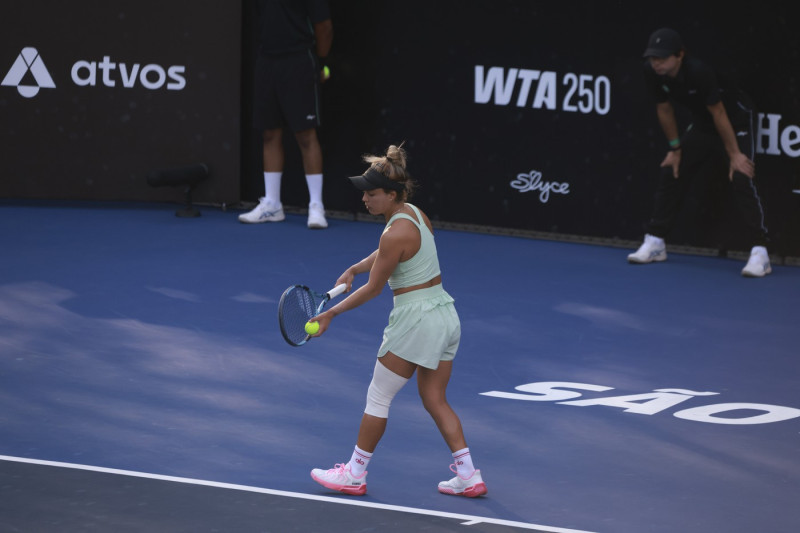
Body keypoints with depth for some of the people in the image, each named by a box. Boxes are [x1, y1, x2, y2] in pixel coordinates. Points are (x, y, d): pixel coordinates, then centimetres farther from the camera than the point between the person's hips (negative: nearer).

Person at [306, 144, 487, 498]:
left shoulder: (396, 234, -21)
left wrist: (331, 314, -5)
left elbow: (373, 289, -13)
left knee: (378, 397, 5)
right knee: (435, 400, 14)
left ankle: (355, 475, 16)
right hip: (445, 313, 9)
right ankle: (468, 476, 10)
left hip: (416, 319, -9)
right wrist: (354, 269, 7)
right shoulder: (414, 213, 6)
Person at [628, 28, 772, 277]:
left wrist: (734, 154, -22)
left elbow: (719, 114, -28)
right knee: (670, 173, 7)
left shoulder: (698, 71, -35)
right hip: (702, 124, 7)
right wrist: (675, 148, 6)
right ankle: (654, 243, 18)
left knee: (740, 179, -20)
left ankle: (759, 253, -24)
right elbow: (665, 109, 0)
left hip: (735, 121, -7)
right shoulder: (653, 73, -16)